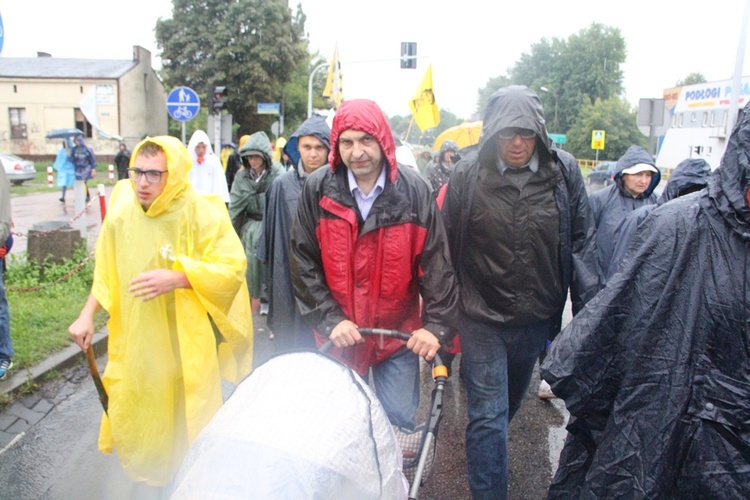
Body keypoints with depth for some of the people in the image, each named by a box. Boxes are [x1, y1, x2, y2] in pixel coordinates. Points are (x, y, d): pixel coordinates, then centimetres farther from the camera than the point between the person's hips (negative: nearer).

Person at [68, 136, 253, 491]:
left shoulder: (200, 214, -17)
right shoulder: (121, 212, -3)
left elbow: (232, 268, -20)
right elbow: (106, 271, 9)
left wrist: (175, 279, -29)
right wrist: (88, 314, 4)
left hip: (185, 342, -4)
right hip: (135, 340, 4)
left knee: (183, 420, 10)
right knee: (132, 415, 16)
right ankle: (144, 479, 44)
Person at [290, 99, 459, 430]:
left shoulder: (413, 190, -9)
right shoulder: (318, 188, -8)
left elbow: (436, 262, -8)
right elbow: (303, 263, -6)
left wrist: (436, 324, -14)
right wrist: (330, 320, -12)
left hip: (399, 334, 0)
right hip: (339, 336, 1)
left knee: (400, 420, 8)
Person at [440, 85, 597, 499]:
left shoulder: (563, 170, -7)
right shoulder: (467, 173, -11)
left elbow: (581, 240, -1)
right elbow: (448, 246, -5)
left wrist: (586, 305, -4)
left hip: (539, 313, 4)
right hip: (482, 314, -3)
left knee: (512, 400, 26)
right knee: (488, 414, 1)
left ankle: (488, 452, 54)